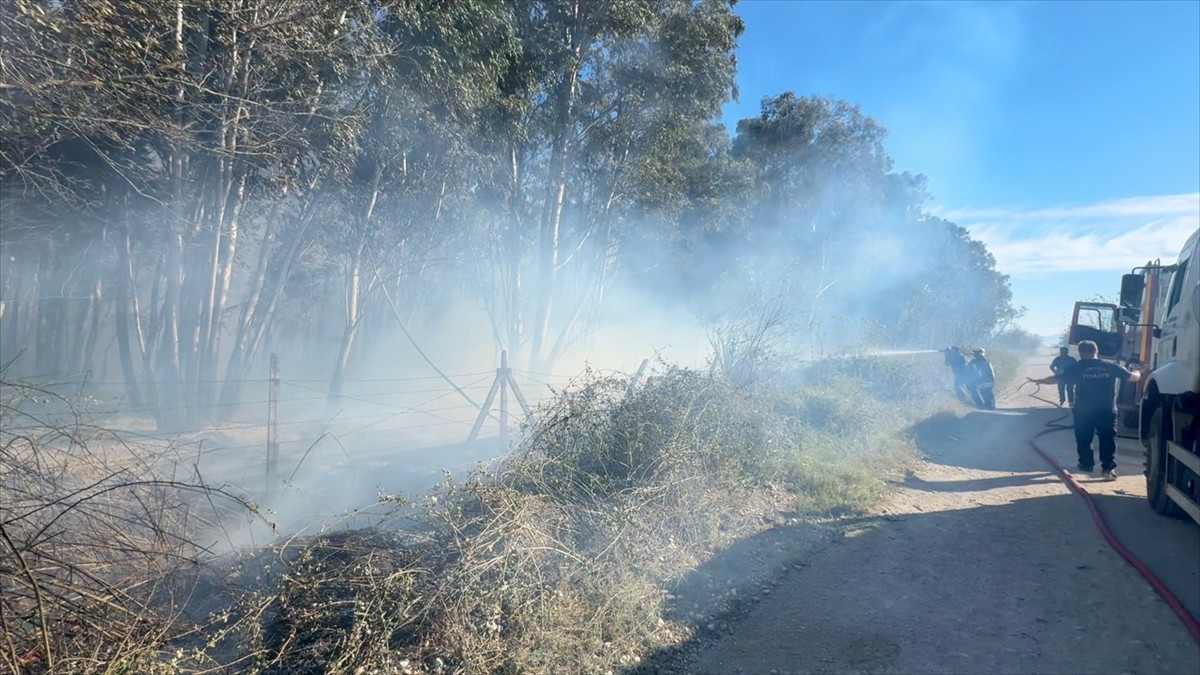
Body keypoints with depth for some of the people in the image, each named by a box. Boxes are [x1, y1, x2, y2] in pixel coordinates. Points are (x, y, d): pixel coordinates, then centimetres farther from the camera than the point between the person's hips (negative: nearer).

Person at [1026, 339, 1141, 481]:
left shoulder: (1077, 367, -4)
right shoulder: (1111, 367, 2)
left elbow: (1056, 378, -3)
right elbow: (1133, 377, 11)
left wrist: (1038, 381, 11)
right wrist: (1138, 373, 35)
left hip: (1084, 411, -1)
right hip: (1107, 410, 1)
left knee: (1083, 439, 14)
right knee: (1108, 439, 4)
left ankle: (1086, 464, 21)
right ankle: (1108, 468, -3)